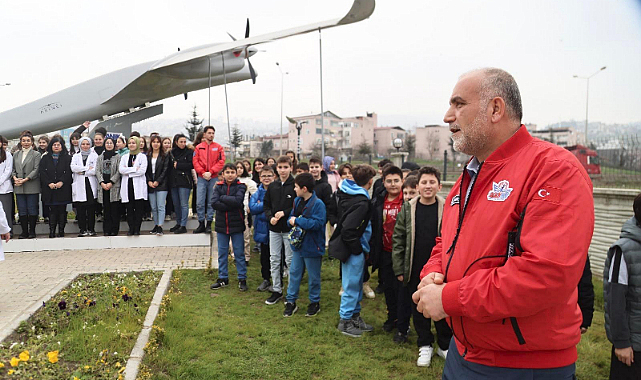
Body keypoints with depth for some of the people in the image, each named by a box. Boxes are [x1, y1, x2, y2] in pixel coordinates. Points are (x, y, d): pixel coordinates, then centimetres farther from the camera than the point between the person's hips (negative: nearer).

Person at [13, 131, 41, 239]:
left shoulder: (36, 154, 1)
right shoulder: (16, 155, 15)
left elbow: (36, 170, -6)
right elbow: (13, 169, 14)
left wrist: (25, 179, -14)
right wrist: (15, 178, -6)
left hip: (32, 187, -4)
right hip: (18, 187, 4)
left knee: (32, 210, 0)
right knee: (22, 210, 5)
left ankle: (32, 231, 10)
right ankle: (24, 231, 11)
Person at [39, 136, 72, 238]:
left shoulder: (67, 158, 7)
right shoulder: (45, 158, 12)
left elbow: (68, 172, -3)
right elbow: (42, 172, 3)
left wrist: (61, 182, -16)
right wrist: (49, 183, -10)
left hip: (63, 188, -1)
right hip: (49, 189, 1)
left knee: (62, 210, 1)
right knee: (52, 210, 1)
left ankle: (61, 231, 7)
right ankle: (52, 231, 4)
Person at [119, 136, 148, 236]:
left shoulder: (142, 156, 6)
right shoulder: (124, 157, 17)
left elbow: (142, 171, -8)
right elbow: (121, 169, 1)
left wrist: (128, 172, -6)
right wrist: (134, 169, -9)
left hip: (138, 186, -3)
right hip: (127, 185, 3)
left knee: (139, 208, -4)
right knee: (129, 208, 2)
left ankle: (137, 229, 2)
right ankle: (131, 228, 8)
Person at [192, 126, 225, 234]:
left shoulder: (218, 147, 6)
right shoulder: (199, 147, 8)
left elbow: (221, 162, -2)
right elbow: (195, 162, 3)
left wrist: (210, 172, -11)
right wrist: (203, 173, -10)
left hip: (213, 178, -1)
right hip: (201, 178, 1)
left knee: (211, 202, 3)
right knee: (200, 203, -1)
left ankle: (209, 224, 10)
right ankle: (201, 224, 7)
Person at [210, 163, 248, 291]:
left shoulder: (240, 186, -4)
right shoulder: (218, 187, 3)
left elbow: (237, 201, -22)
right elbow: (214, 202, -12)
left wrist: (222, 197, -13)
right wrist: (231, 205, -17)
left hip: (236, 224, -3)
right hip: (221, 224, 3)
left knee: (239, 253, 5)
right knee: (222, 253, 12)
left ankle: (242, 279, 15)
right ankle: (223, 278, 24)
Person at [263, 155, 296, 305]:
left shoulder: (296, 185, -7)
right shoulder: (272, 186, 7)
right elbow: (266, 205, 11)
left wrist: (284, 213, -18)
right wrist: (270, 217, -7)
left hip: (290, 229, -4)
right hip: (274, 229, 5)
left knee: (290, 261, 4)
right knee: (274, 260, 9)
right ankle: (276, 290, 21)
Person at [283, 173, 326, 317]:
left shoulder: (318, 204, -20)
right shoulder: (297, 201, 5)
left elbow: (317, 223, -28)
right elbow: (291, 217, 13)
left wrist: (297, 221, -23)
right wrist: (292, 221, -12)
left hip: (312, 246, -7)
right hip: (298, 244, 7)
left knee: (313, 277, 9)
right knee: (294, 273, 14)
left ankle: (315, 303, 26)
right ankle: (291, 301, 26)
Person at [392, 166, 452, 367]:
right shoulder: (408, 208, -1)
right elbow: (398, 239, 1)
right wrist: (399, 269, -1)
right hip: (415, 271, 1)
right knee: (418, 308, 12)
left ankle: (445, 346, 29)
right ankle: (425, 345, 30)